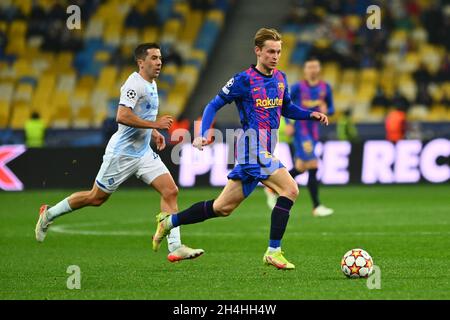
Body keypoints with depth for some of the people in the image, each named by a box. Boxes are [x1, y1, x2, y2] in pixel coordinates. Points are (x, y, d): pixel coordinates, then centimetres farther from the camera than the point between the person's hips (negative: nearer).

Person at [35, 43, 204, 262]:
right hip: (122, 152, -8)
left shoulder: (151, 84, 12)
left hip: (143, 152, 8)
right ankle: (48, 214, 25)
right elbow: (122, 116, -30)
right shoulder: (134, 84, -18)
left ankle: (175, 247, -10)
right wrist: (154, 124, -28)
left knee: (170, 191, -8)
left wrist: (153, 133, 16)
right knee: (96, 198, 5)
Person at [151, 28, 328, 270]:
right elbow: (214, 105, -5)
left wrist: (311, 115, 9)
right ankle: (273, 252, -16)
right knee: (290, 190, -21)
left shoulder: (280, 78, 11)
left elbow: (287, 108, 26)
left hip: (265, 152, 8)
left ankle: (169, 221, 25)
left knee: (223, 207, 12)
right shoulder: (244, 80, -10)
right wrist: (203, 134, -18)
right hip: (253, 148, -8)